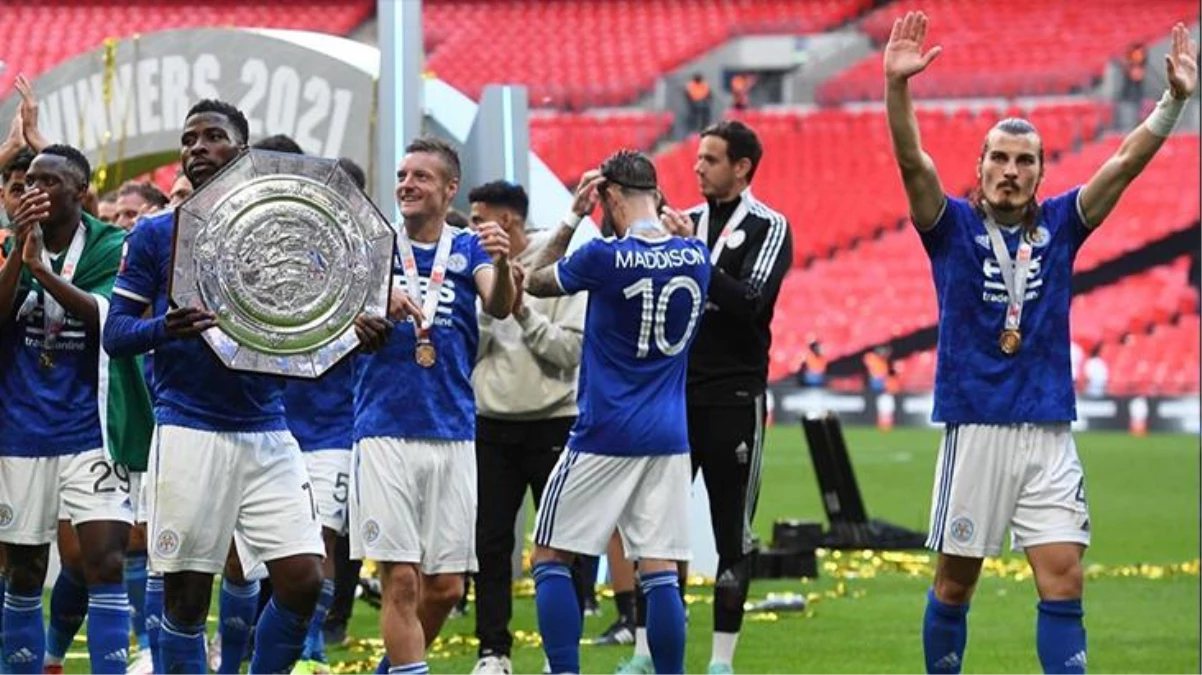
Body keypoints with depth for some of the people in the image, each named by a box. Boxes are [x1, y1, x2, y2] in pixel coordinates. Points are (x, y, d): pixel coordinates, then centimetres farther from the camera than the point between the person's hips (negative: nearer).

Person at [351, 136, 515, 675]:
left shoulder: (469, 248, 6)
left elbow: (499, 306, -12)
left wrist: (501, 264, -35)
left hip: (452, 434, 2)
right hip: (385, 431, -2)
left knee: (446, 586, 5)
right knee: (400, 579, -9)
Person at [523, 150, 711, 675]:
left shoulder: (605, 256, -13)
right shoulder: (696, 257, 2)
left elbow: (536, 282, 4)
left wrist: (572, 218, 8)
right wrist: (682, 232, 18)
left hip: (604, 435, -5)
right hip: (668, 437, 5)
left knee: (551, 558, 6)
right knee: (660, 572, 3)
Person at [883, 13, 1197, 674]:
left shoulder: (1058, 225, 8)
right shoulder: (953, 227, 1)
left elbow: (1126, 162, 0)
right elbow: (912, 162, -14)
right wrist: (896, 85, -30)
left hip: (1050, 431, 2)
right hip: (975, 428, -2)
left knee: (1063, 580, -5)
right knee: (955, 582, 6)